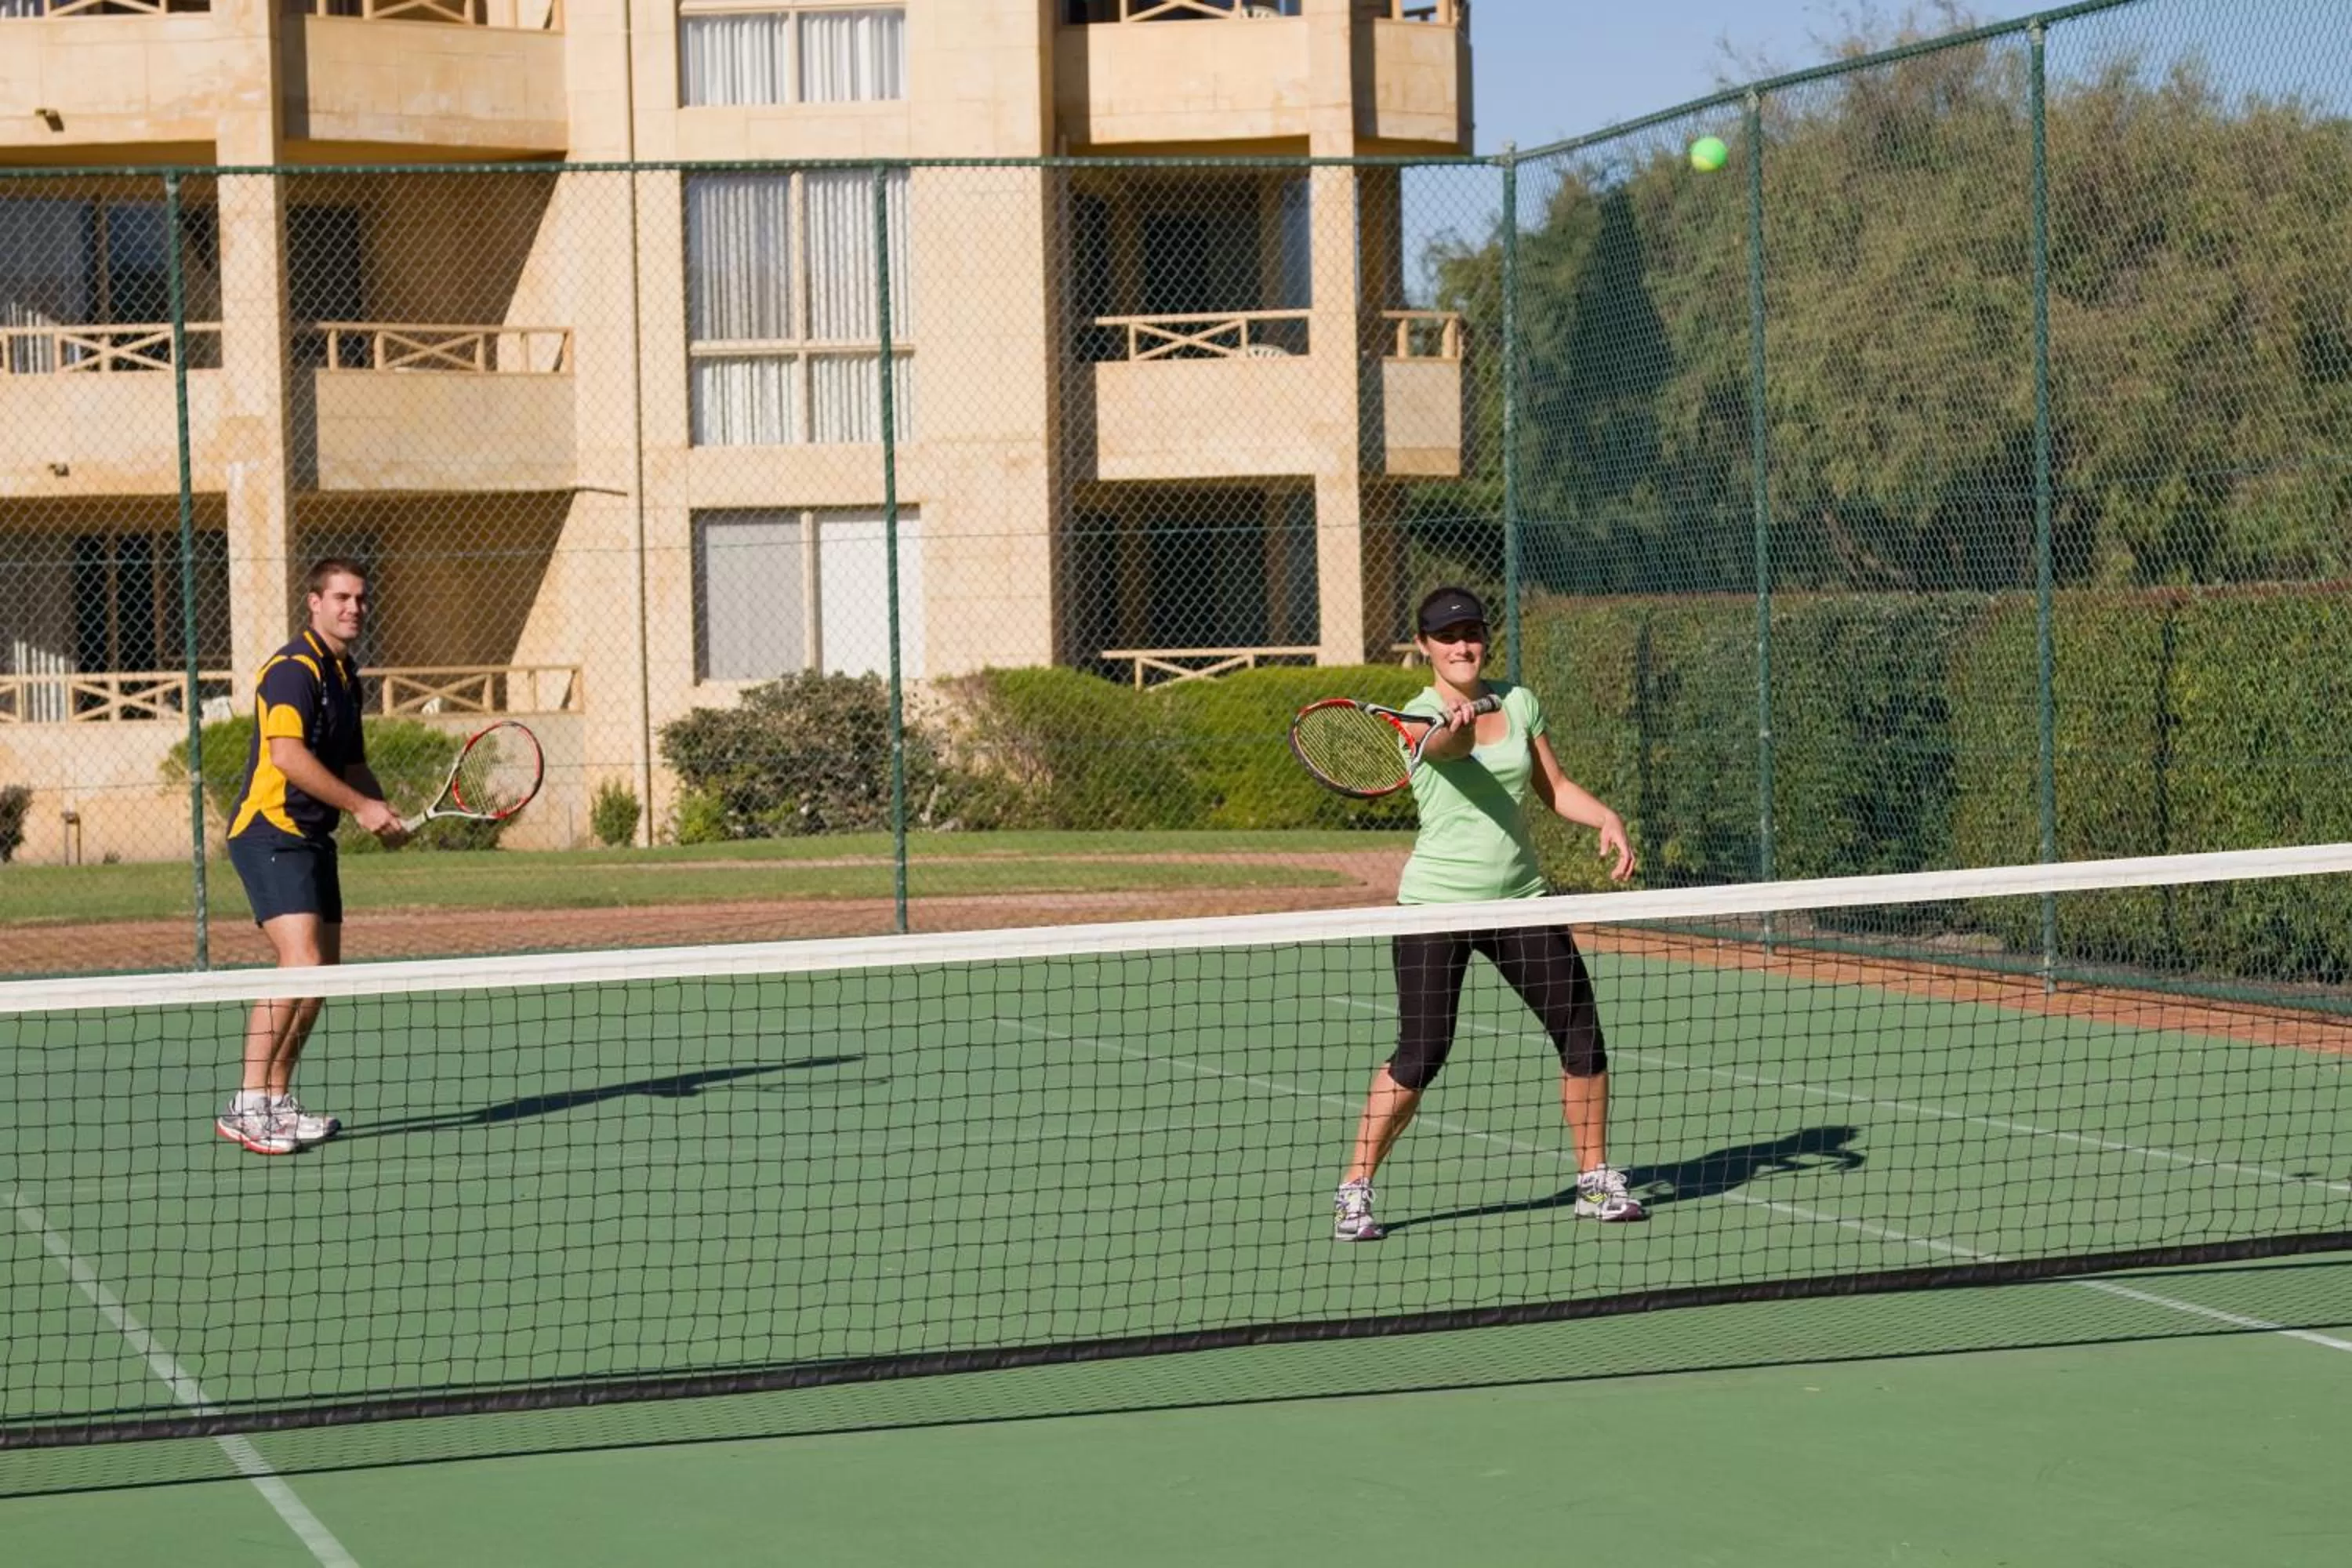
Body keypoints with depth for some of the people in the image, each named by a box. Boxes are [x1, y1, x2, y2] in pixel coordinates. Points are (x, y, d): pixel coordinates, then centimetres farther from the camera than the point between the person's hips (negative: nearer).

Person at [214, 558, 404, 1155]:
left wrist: (384, 811, 8)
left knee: (323, 971, 11)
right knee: (301, 961, -22)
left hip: (312, 838, 10)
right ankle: (246, 1105, -22)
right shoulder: (294, 669, -13)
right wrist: (359, 806, -20)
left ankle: (277, 1102, 20)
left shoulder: (345, 674, 17)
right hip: (271, 833, -10)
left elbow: (351, 761, 27)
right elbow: (287, 754, -25)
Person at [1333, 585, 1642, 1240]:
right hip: (1438, 903, -5)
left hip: (1520, 898, 5)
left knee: (1582, 1031, 1)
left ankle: (1596, 1180, 17)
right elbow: (1449, 749, -34)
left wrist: (1607, 819, -3)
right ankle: (1355, 1191, 4)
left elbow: (1555, 787, 15)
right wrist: (1454, 728, -57)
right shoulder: (1421, 715, -10)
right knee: (1421, 1053, -9)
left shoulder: (1518, 702, 7)